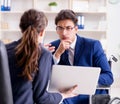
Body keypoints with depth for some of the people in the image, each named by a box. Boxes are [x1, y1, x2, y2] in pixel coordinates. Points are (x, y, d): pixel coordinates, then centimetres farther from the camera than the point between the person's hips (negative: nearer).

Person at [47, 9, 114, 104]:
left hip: (92, 96, 0)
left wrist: (87, 80, -24)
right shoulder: (54, 46, 4)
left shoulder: (93, 45, -4)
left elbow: (109, 77, -6)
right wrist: (58, 53, -15)